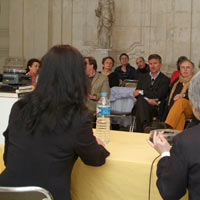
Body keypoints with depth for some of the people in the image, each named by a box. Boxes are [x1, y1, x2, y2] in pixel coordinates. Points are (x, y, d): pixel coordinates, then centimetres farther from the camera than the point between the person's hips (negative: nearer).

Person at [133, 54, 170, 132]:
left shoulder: (165, 80, 11)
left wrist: (142, 92, -4)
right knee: (141, 100, -34)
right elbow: (136, 94, 9)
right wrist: (147, 99, -11)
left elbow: (159, 95, -5)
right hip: (140, 105, 3)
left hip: (155, 107, -3)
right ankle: (145, 127, -49)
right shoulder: (143, 77, 24)